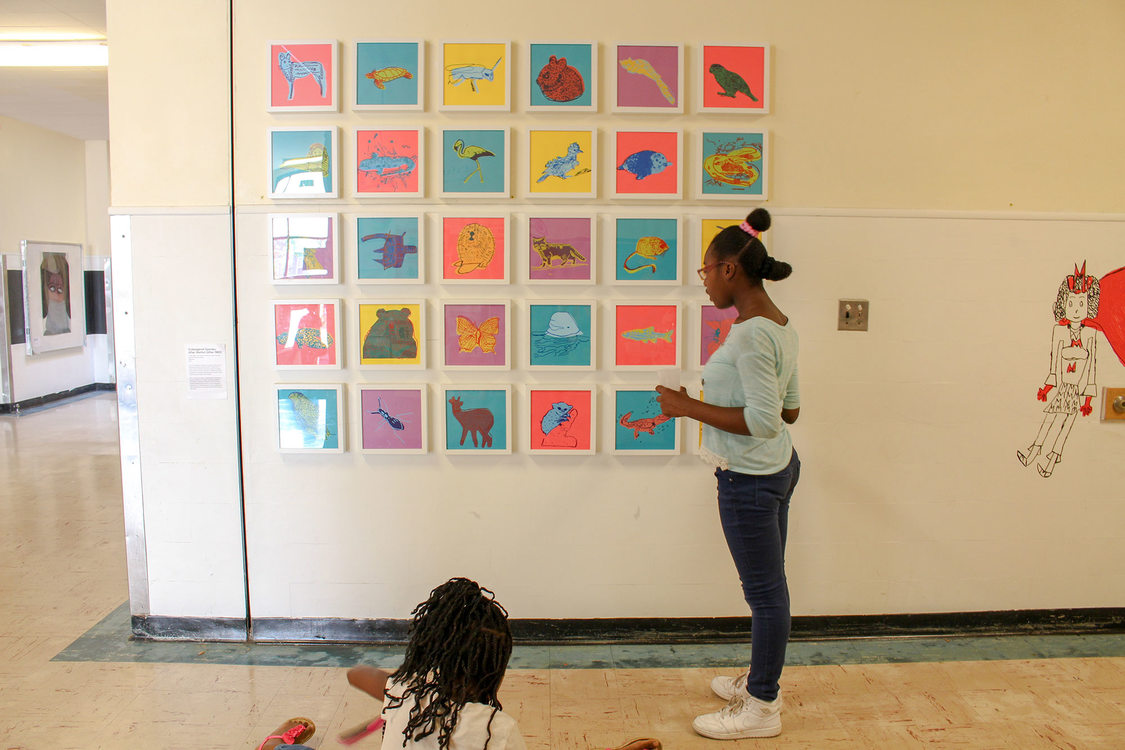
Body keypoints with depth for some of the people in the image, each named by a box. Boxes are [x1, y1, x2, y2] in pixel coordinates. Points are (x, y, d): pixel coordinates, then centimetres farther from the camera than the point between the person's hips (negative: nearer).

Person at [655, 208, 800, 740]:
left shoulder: (751, 335, -22)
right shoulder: (779, 325, 8)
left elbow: (763, 422, -26)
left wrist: (690, 408, -20)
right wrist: (723, 393, 18)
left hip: (750, 479, -10)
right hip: (779, 467, 10)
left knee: (764, 591, 4)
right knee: (769, 586, 21)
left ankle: (762, 708, 21)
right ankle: (761, 679, 38)